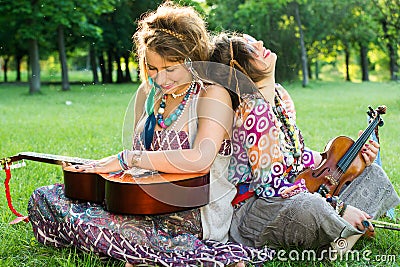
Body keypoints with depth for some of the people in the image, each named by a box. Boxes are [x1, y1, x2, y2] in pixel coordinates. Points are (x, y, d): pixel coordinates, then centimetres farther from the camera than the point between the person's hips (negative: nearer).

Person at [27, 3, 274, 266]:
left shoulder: (213, 95, -10)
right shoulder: (148, 93, 13)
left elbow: (199, 160, -26)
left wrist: (127, 159, -21)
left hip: (190, 217, -9)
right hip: (149, 203, 9)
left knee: (75, 218, -23)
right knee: (43, 198, -2)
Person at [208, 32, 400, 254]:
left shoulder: (279, 95, 6)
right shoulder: (254, 110, -22)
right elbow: (270, 186, -25)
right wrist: (337, 207, -23)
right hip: (255, 210, -10)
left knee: (372, 173, 14)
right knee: (309, 207, -42)